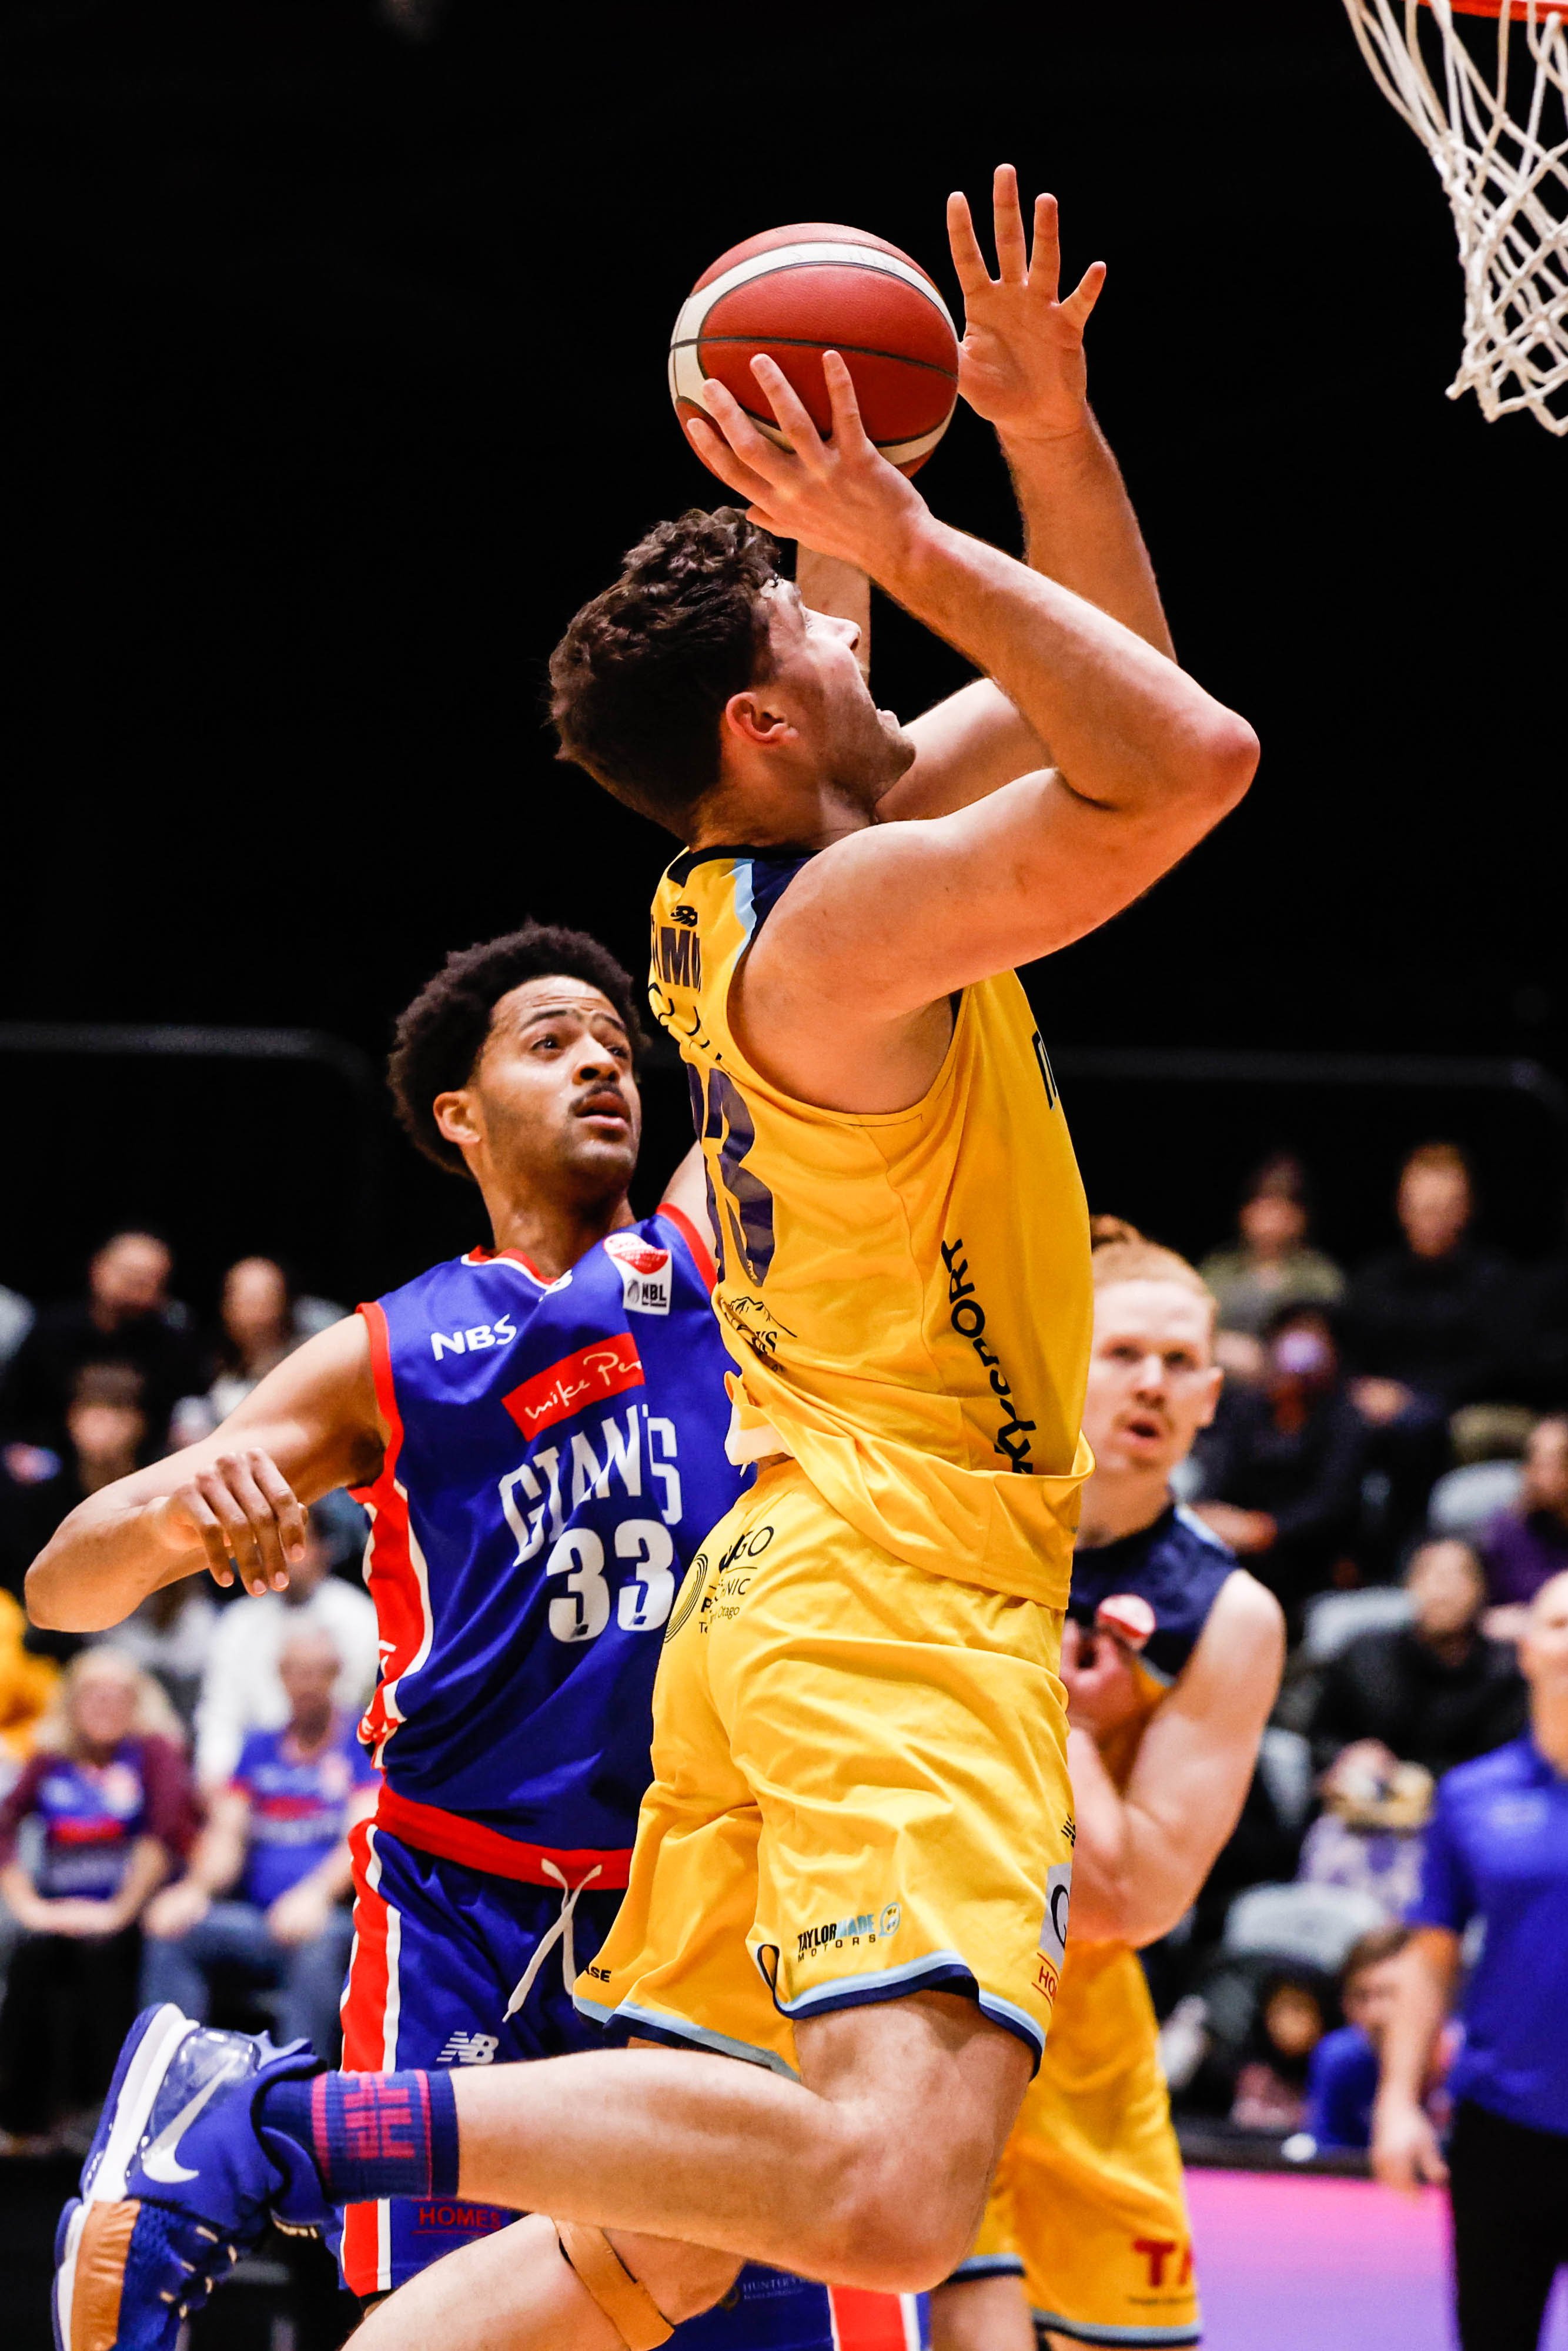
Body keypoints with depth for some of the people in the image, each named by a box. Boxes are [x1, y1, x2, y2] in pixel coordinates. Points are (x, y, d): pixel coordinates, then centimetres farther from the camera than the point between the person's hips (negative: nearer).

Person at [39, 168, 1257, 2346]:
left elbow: (1093, 689, 26)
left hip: (788, 1589, 10)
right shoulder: (856, 911, -12)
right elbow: (1185, 755, -22)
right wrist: (922, 548, -15)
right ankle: (290, 2124, -24)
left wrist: (1054, 429, 11)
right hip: (898, 1591, -10)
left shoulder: (747, 890, 16)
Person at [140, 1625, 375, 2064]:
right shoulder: (260, 1748, 21)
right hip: (259, 1921, 5)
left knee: (319, 1944, -39)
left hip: (333, 1917, -4)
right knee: (169, 1929, -22)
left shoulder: (363, 1744, 6)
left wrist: (318, 1892, -27)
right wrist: (196, 1888, -12)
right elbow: (228, 1834, 12)